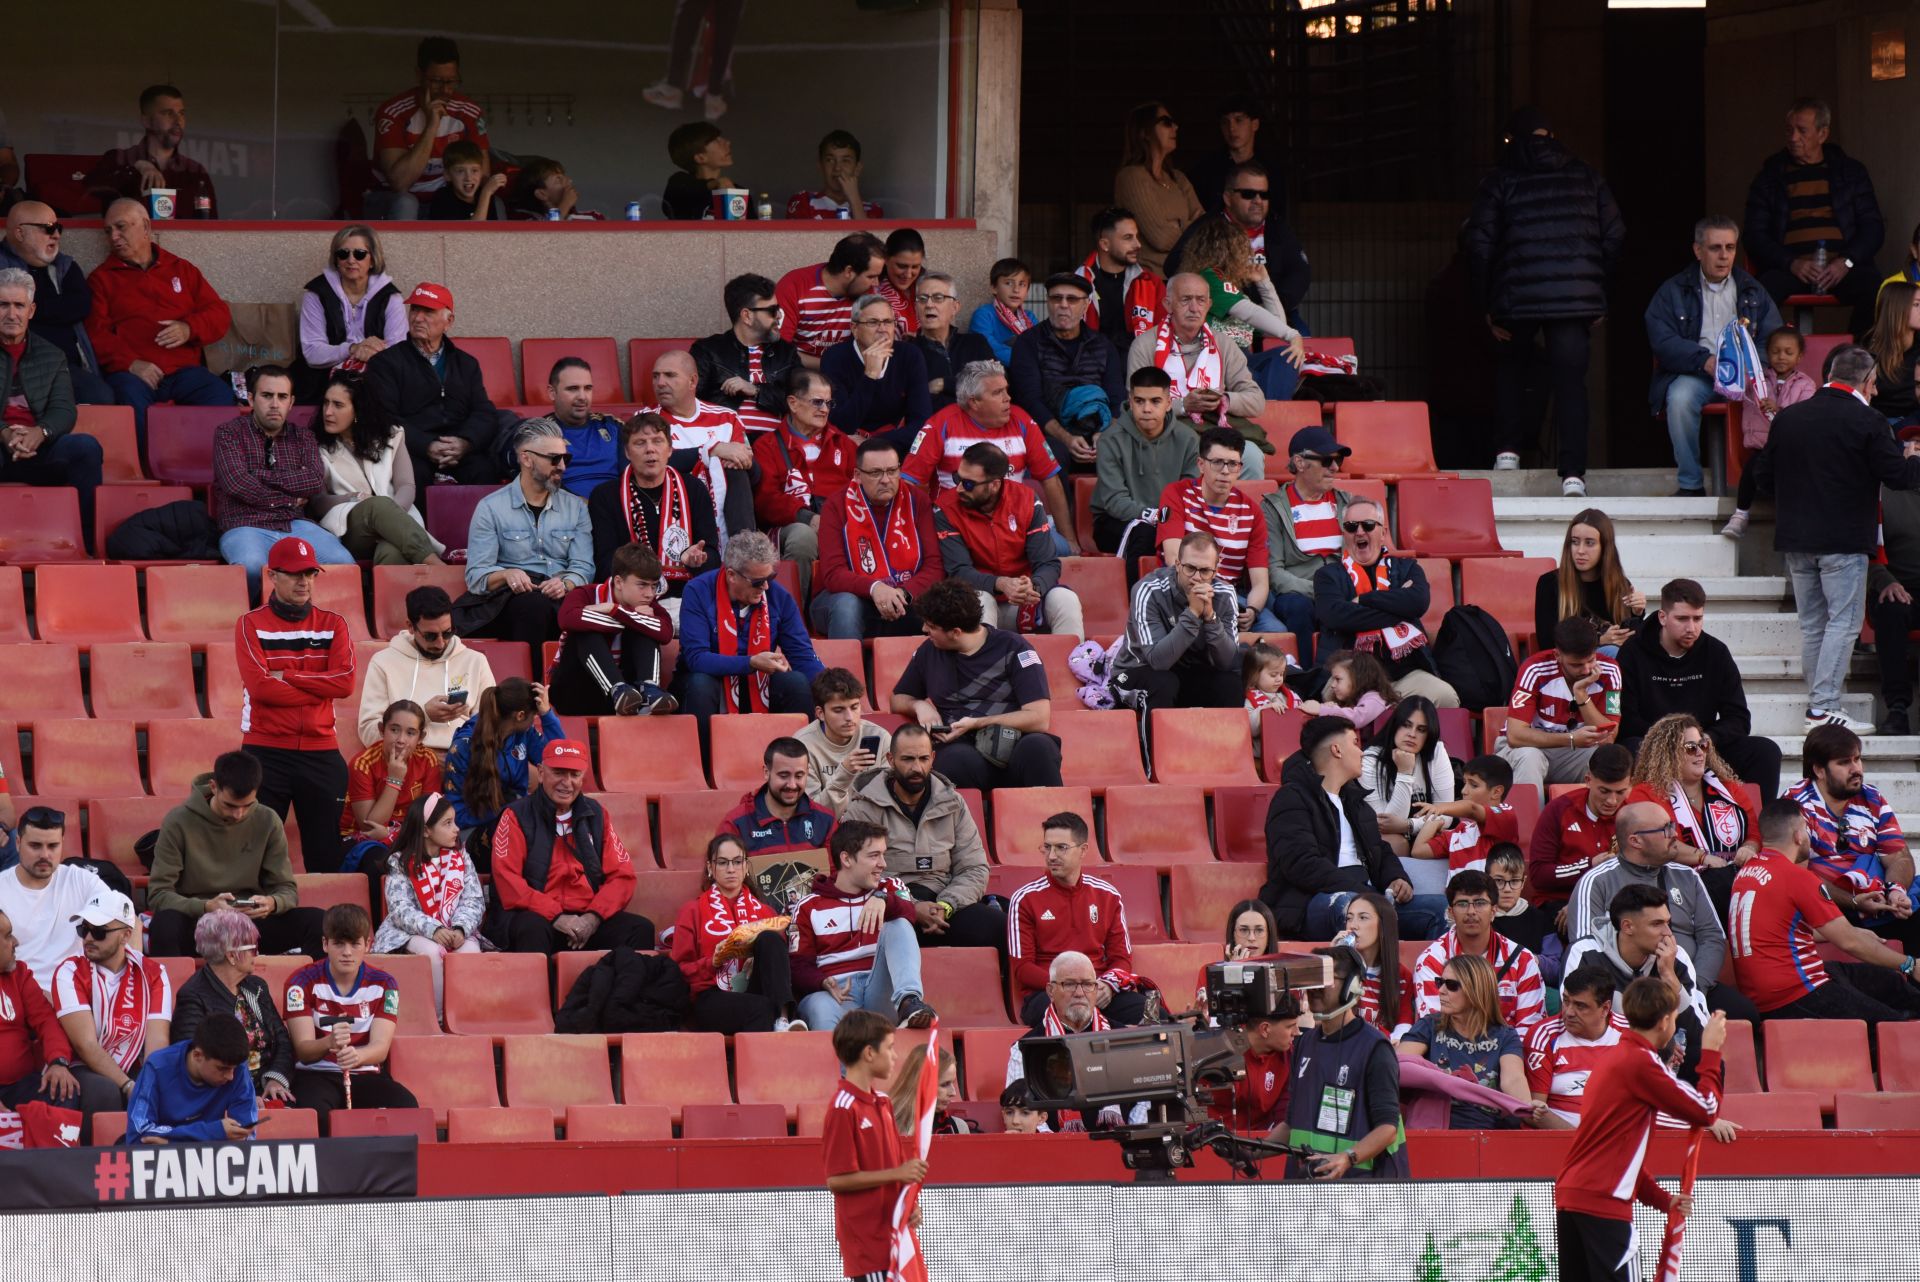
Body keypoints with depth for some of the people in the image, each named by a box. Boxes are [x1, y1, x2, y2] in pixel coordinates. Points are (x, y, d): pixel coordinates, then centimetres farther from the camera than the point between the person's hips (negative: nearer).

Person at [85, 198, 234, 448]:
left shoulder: (182, 270, 24)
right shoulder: (102, 278, 17)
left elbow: (220, 314, 18)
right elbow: (95, 333, 4)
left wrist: (189, 329, -5)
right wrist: (129, 364, -14)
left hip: (184, 370, 2)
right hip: (131, 373, -2)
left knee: (222, 395, -28)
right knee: (130, 397, -37)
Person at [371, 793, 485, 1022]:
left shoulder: (461, 858, 10)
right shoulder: (399, 863, -2)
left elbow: (474, 900, 2)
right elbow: (401, 909, -12)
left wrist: (460, 929, -19)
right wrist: (433, 930, -29)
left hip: (455, 930, 3)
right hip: (410, 933, -3)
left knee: (470, 950, -30)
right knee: (432, 952, -36)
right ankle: (434, 1017, -26)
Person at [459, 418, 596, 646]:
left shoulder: (576, 507, 20)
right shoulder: (491, 508, 9)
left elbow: (583, 568, 10)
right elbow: (476, 576, 2)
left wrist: (566, 584, -14)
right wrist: (507, 575, -20)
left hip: (562, 599, 2)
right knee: (535, 604, -40)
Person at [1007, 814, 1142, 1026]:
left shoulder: (1108, 895, 14)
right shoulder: (1025, 900, 5)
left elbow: (1122, 958, 13)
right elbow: (1022, 968, 1)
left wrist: (1107, 985, -11)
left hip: (1099, 993, 2)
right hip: (1045, 994, -2)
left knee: (1147, 1009, -34)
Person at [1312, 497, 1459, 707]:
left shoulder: (1406, 568, 22)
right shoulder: (1329, 575, 16)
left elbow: (1418, 602, -1)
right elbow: (1334, 615, -6)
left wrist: (1364, 600, -2)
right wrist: (1398, 611, -3)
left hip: (1405, 673, 2)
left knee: (1445, 698, -27)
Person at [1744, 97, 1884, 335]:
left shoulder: (1851, 172, 17)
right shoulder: (1770, 178, 16)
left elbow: (1873, 227, 12)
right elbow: (1755, 235, 10)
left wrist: (1847, 262, -7)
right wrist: (1791, 263, -8)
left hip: (1841, 268, 0)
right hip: (1788, 269, 0)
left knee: (1873, 288, -33)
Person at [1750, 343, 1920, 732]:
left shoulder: (1787, 418, 6)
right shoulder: (1866, 422, -10)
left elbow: (1765, 477, 12)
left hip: (1796, 539, 6)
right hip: (1844, 540, -6)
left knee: (1811, 624, 13)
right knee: (1843, 621, -4)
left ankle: (1817, 703, 15)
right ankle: (1824, 707, -11)